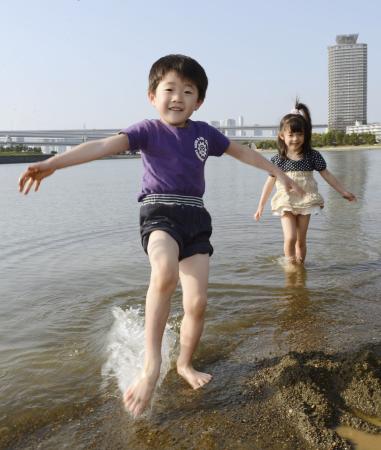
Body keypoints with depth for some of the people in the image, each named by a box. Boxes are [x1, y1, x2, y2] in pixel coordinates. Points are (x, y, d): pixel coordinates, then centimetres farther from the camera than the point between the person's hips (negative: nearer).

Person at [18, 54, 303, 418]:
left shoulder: (204, 132, 10)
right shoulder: (148, 130, -1)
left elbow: (241, 151, 25)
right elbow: (104, 145, -16)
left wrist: (278, 173, 30)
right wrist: (52, 163, -29)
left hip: (196, 217, 5)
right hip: (159, 213, -4)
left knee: (197, 302, -3)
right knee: (165, 273, -37)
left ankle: (185, 364, 24)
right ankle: (151, 364, -25)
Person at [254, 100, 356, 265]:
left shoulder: (312, 156, -3)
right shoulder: (278, 159, -4)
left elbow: (327, 175, 5)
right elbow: (270, 183, 3)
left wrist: (344, 192, 2)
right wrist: (260, 206, 6)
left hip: (305, 203, 1)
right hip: (286, 204, -1)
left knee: (301, 240, 8)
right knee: (290, 238, -13)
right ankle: (289, 265, 7)